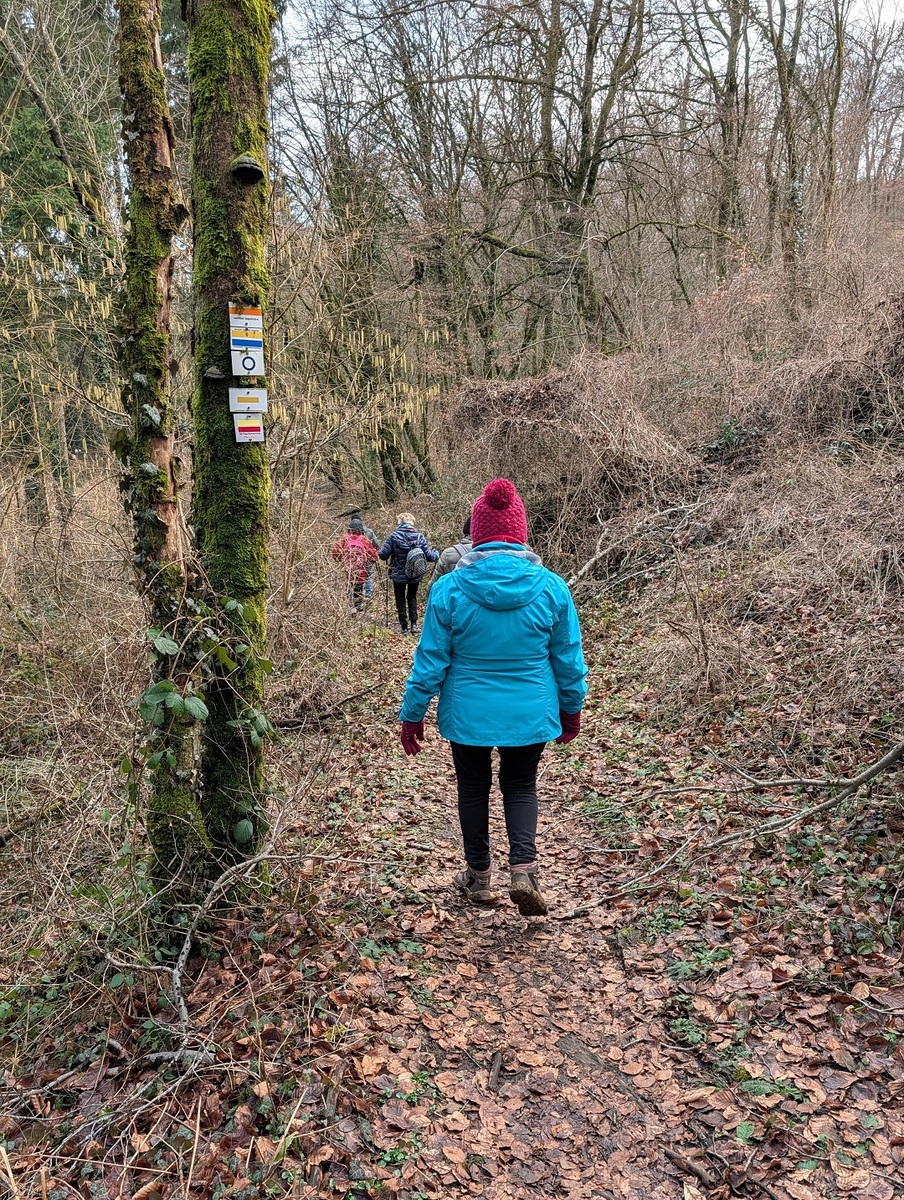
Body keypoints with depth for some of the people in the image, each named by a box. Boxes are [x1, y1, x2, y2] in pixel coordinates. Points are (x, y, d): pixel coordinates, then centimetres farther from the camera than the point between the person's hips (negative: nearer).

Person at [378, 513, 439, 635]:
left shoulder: (394, 536, -14)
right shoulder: (419, 536, -8)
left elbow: (383, 554, -14)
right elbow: (429, 556, -6)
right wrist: (437, 553, 16)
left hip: (399, 575, -2)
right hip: (416, 575, 2)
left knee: (400, 599, 15)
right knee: (412, 597, 22)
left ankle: (404, 626, 17)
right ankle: (414, 624, 11)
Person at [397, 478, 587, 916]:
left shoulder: (449, 588, -14)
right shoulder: (550, 586, -9)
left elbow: (430, 660, -8)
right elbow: (568, 658, 0)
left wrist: (412, 714, 4)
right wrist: (572, 707, 15)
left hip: (468, 714, -1)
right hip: (530, 714, 1)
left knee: (473, 787, 19)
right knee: (521, 785, 20)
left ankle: (478, 876, 32)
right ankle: (523, 868, 1)